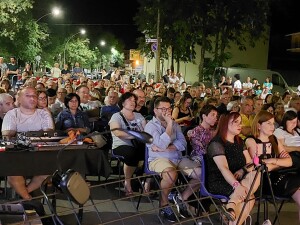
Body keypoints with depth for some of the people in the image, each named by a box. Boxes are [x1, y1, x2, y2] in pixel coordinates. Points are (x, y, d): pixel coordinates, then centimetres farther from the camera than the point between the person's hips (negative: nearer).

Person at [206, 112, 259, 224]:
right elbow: (223, 168, -25)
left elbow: (250, 163, 8)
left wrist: (242, 171, -15)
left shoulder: (239, 142, 13)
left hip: (235, 181, 7)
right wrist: (237, 185, -40)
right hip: (218, 182, -7)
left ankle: (232, 203, -28)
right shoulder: (216, 143, -11)